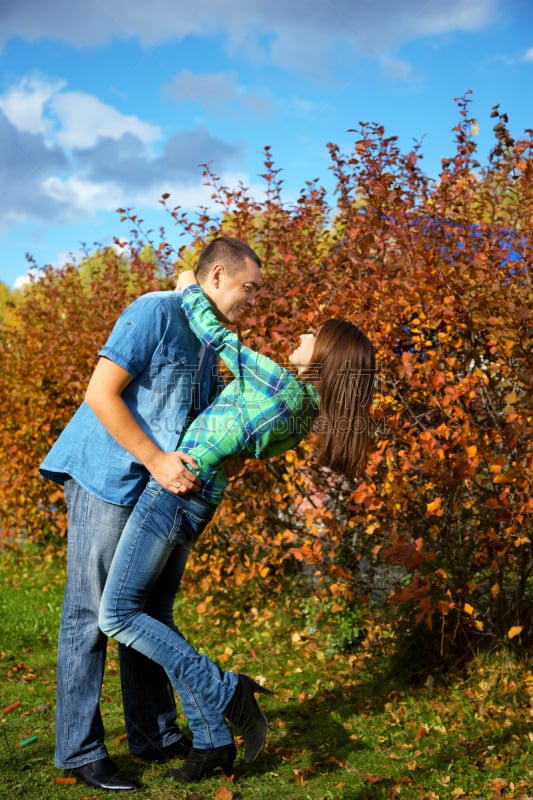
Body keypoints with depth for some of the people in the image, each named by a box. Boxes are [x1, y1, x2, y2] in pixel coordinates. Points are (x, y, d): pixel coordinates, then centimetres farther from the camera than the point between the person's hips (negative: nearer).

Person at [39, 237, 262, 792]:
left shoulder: (209, 347, 15)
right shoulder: (156, 312, -12)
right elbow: (101, 392, -19)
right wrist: (156, 460, -22)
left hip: (152, 491, 9)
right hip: (106, 480, -9)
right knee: (90, 615, -3)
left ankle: (155, 735, 23)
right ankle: (79, 752, 5)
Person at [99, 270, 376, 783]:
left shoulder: (281, 384, -18)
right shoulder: (309, 412, 8)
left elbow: (215, 337, -11)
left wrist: (191, 290, 6)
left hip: (176, 488, -9)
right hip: (202, 499, 9)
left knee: (118, 616, -3)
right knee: (155, 617, 13)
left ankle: (225, 692, -4)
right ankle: (212, 742, 13)